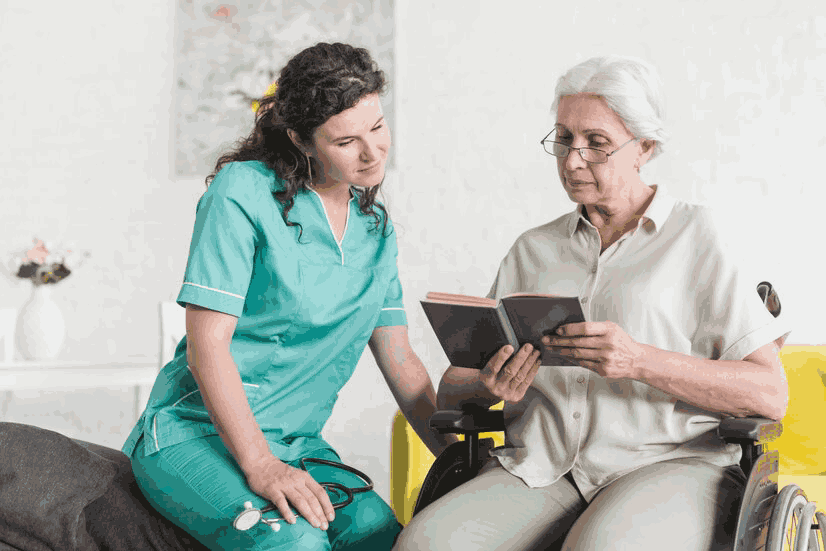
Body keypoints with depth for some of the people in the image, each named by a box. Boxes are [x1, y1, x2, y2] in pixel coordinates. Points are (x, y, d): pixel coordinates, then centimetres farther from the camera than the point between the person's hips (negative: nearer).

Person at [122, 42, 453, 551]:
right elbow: (207, 345, -15)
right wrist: (259, 465, -23)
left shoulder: (377, 228, 10)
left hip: (297, 443, 5)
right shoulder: (244, 191, -11)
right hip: (195, 429, -5)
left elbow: (401, 363, 11)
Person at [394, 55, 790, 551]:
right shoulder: (533, 250, 18)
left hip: (672, 464, -3)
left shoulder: (695, 236, 6)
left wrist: (640, 361, -19)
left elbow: (769, 393, -4)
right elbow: (451, 390, 16)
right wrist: (487, 389, -9)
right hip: (542, 469, 4)